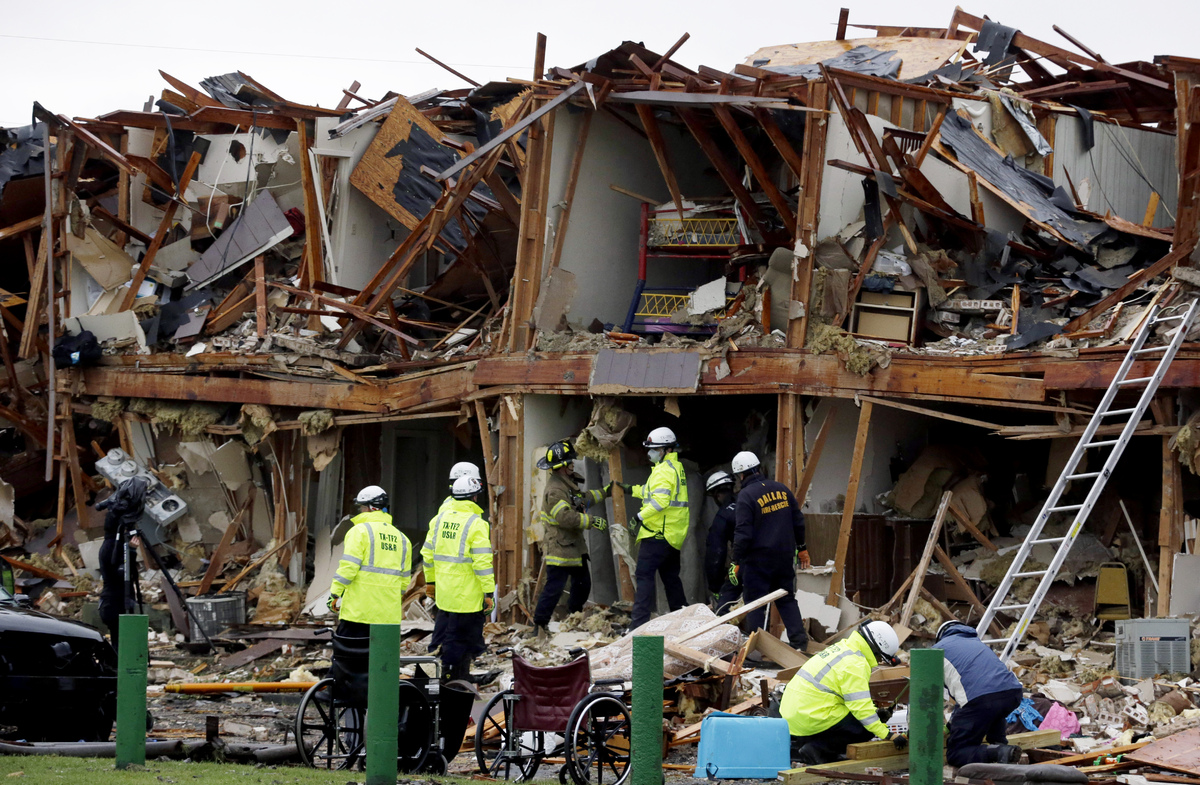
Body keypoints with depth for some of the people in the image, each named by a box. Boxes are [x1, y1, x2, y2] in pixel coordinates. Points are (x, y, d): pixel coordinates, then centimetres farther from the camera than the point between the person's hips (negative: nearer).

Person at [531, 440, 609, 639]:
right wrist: (591, 521, -29)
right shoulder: (555, 490, -21)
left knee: (583, 583, 20)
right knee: (554, 587, -11)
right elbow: (566, 517, -30)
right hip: (560, 547, -11)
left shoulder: (568, 484, 14)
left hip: (575, 547, 11)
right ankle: (540, 626, -7)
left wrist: (605, 492, 34)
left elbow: (583, 500, 31)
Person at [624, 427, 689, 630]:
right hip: (673, 534, 10)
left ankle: (640, 621, -17)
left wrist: (640, 517, -27)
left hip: (659, 533, -10)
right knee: (670, 576, 18)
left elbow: (660, 500, -27)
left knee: (645, 574, -11)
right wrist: (633, 490, 30)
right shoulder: (676, 467, 18)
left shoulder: (665, 470, -15)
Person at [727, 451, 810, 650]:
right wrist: (802, 548, 23)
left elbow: (743, 534, -17)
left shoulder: (746, 496, -14)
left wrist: (737, 563, -9)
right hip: (785, 556, 6)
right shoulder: (781, 489, 6)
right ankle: (800, 642, 8)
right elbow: (798, 522, 12)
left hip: (757, 560, -6)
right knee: (787, 600, 15)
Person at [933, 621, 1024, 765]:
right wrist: (952, 722, 58)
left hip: (981, 699, -6)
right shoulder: (977, 643, 38)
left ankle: (997, 753, -22)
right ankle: (999, 744, 22)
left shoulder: (938, 650, 21)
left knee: (955, 755, 2)